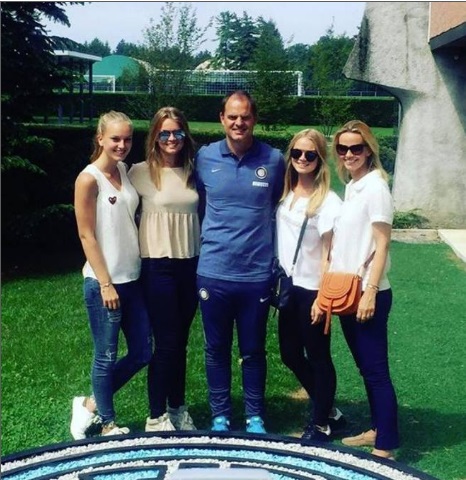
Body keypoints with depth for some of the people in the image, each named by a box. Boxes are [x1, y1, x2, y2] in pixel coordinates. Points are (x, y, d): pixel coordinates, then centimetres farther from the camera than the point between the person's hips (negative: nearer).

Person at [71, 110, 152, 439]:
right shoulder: (89, 179, -12)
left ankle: (91, 405, 29)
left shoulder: (124, 171, 8)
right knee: (107, 356, 5)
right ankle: (108, 424, 24)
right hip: (104, 282, -8)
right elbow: (87, 236, -13)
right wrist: (105, 284, -14)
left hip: (132, 278, 8)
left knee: (142, 352, 12)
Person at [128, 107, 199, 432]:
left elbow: (200, 215, 12)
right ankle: (157, 417, 14)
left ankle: (178, 408, 28)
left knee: (180, 342, 13)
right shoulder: (142, 172, -6)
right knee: (166, 343, 0)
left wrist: (204, 259, 7)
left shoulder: (193, 172, 6)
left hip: (190, 264, 4)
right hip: (158, 265, -4)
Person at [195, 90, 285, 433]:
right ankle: (220, 416, 28)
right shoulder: (205, 158, 0)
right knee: (217, 349, 12)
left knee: (253, 351, 11)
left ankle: (255, 417, 27)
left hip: (257, 274, -1)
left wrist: (282, 261, 7)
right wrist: (208, 241, 9)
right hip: (213, 273, 1)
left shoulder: (273, 160, -2)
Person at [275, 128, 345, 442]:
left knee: (318, 357, 5)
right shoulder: (285, 195, 7)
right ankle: (329, 411, 33)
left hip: (312, 289, -7)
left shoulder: (328, 201, -11)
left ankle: (321, 425, 22)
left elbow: (328, 253, -12)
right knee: (290, 354, 15)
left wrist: (322, 297, -14)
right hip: (288, 287, 7)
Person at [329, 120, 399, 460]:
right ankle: (377, 429, 29)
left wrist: (370, 292, -19)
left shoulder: (375, 187, -12)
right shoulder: (351, 187, 12)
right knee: (365, 367, 17)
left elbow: (382, 244, -16)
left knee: (376, 370, -4)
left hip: (368, 294, -8)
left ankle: (385, 448, 2)